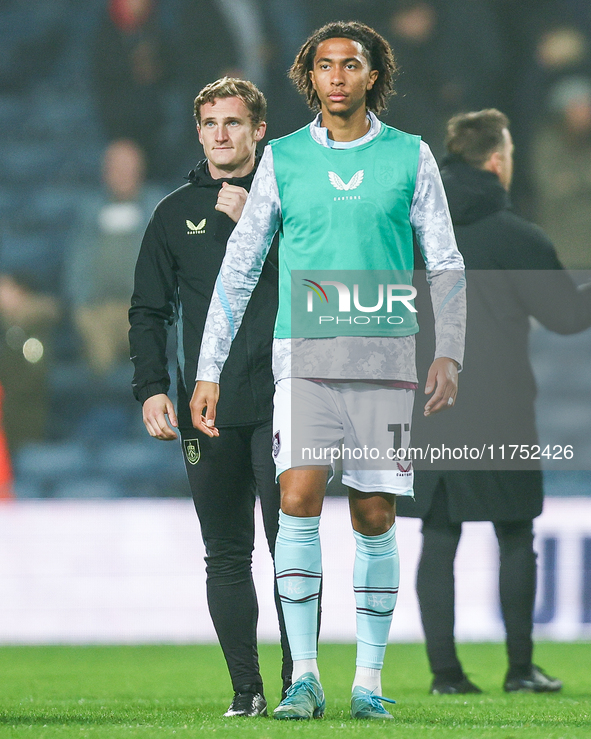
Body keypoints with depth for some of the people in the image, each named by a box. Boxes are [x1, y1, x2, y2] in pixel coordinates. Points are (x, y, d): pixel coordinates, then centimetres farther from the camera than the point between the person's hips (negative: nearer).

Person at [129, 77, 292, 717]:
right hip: (207, 411, 3)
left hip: (281, 403, -3)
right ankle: (245, 687, 5)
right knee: (226, 555, 2)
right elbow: (148, 310, 15)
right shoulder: (176, 213, 14)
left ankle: (299, 681, -4)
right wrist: (151, 388, 3)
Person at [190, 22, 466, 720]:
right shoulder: (283, 158, 7)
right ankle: (303, 677, -12)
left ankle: (368, 682, 9)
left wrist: (449, 355, -6)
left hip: (385, 359, 0)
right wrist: (208, 372, 6)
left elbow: (446, 265, 8)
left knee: (375, 519, 1)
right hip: (304, 355, 0)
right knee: (299, 499, -16)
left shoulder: (410, 157, 6)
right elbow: (238, 268, 10)